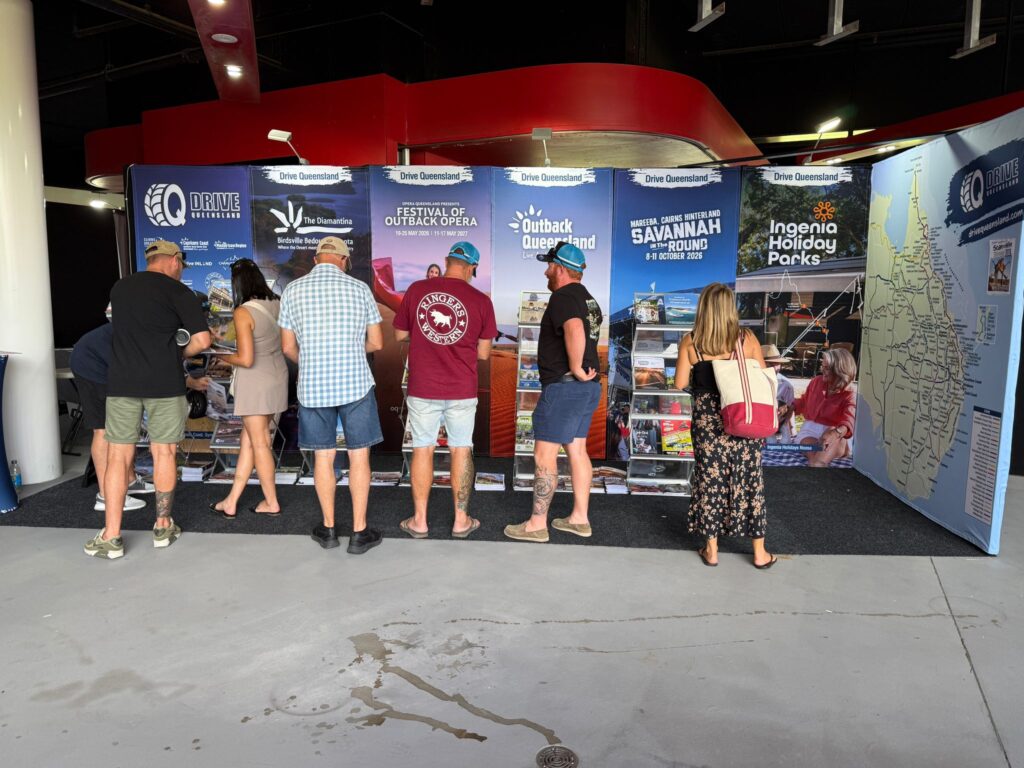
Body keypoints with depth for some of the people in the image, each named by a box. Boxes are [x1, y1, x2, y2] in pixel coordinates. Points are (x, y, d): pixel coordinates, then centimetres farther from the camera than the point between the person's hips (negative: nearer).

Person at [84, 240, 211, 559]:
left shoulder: (119, 287, 13)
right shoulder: (178, 292, -2)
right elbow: (202, 339, -9)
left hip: (122, 383, 3)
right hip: (164, 383, -3)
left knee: (118, 456, 5)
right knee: (163, 453, 7)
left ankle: (111, 537, 5)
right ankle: (163, 526, 18)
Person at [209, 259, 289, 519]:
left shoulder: (243, 312, -17)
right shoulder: (277, 305, 2)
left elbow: (246, 360, -20)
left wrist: (223, 356, -3)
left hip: (255, 381, -7)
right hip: (278, 376, 7)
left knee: (259, 443, 7)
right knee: (249, 439, 13)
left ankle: (271, 502, 19)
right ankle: (231, 502, 20)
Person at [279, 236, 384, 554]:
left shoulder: (293, 290, 1)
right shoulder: (360, 289, -2)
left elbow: (288, 347, 4)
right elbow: (376, 343, 1)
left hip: (312, 387, 2)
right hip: (355, 384, -2)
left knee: (323, 456, 12)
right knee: (359, 457, 7)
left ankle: (328, 529, 23)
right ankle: (359, 532, 12)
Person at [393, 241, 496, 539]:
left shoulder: (417, 289, -3)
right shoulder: (481, 300, -5)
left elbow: (399, 334, 7)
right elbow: (483, 353, 1)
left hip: (422, 388, 1)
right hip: (462, 390, 0)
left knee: (422, 450, 11)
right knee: (461, 451, 12)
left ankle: (419, 520, 19)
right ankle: (461, 520, 20)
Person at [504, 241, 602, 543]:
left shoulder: (563, 296, -14)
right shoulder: (587, 298, 17)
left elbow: (575, 331, -34)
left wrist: (576, 368, -24)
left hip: (563, 386, -10)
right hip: (587, 387, 10)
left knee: (544, 454, -3)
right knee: (577, 450, 14)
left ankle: (537, 524, 3)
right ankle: (580, 518, 20)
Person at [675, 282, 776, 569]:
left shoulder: (690, 343, -5)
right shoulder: (747, 339, -4)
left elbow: (680, 383, -3)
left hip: (707, 419, 0)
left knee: (709, 479, 10)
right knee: (749, 480, 9)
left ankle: (711, 549, 19)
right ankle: (759, 552, 20)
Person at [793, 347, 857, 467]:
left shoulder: (849, 395, -10)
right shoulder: (816, 382, 7)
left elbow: (849, 421, -31)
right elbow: (803, 402, 26)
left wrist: (836, 433, -55)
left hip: (834, 434, -1)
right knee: (814, 458, -36)